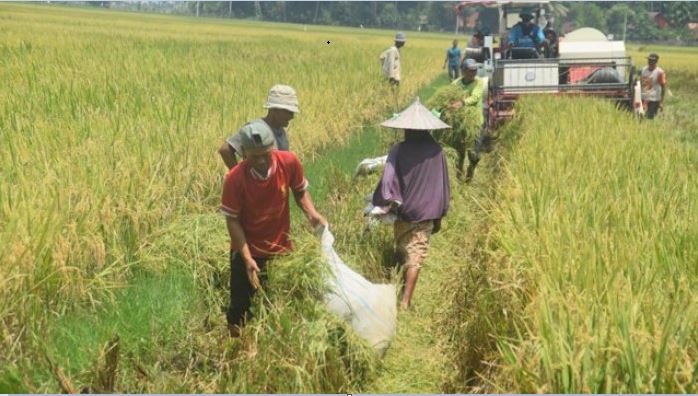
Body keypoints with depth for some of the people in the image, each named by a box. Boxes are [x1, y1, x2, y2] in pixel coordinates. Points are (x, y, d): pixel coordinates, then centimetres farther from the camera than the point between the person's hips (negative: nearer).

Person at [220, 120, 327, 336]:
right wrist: (247, 258, -20)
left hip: (281, 248, 3)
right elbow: (232, 220, -15)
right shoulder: (235, 178, -24)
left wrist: (312, 214, -16)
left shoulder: (289, 162, -18)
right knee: (241, 308, 8)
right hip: (248, 251, -2)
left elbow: (300, 191, 2)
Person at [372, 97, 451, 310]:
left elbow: (388, 180, -19)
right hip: (426, 214, 0)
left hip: (403, 213, 0)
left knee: (402, 256, 18)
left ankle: (401, 295, 28)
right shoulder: (436, 151, -5)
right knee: (415, 259, 2)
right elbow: (443, 185, 1)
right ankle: (405, 302, -4)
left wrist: (384, 202, -7)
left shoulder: (398, 150, -10)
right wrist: (439, 216, 11)